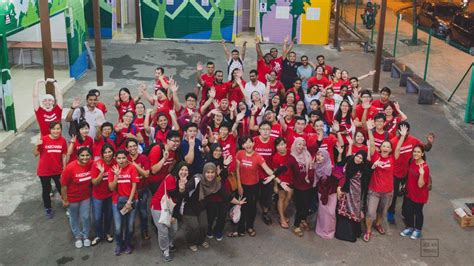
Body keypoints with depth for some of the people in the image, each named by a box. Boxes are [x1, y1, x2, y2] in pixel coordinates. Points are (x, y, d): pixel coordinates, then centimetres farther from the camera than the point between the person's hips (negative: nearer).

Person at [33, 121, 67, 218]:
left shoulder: (63, 140, -9)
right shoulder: (43, 139, -17)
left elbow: (64, 156, 0)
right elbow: (35, 154, -10)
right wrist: (37, 145, -28)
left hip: (58, 170, 1)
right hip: (44, 171, -1)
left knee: (61, 188, 13)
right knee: (46, 190, 14)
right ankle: (48, 209, 34)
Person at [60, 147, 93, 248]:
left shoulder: (91, 164, -17)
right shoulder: (70, 167, -28)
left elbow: (93, 180, 2)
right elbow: (64, 185, -19)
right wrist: (65, 200, -13)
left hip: (86, 197, 3)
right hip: (72, 198, -3)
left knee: (86, 217, 14)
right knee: (74, 218, 18)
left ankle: (86, 236, 38)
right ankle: (78, 237, 40)